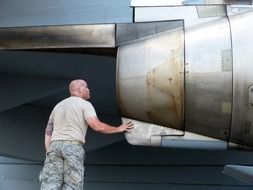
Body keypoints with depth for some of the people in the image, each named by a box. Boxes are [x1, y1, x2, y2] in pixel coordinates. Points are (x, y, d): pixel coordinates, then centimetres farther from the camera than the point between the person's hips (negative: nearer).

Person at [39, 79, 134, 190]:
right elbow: (97, 126, -9)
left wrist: (48, 153, 20)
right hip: (73, 146, -5)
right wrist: (118, 129, 4)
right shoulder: (85, 104, 5)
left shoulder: (58, 106, 26)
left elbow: (48, 132, 22)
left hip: (54, 145, 5)